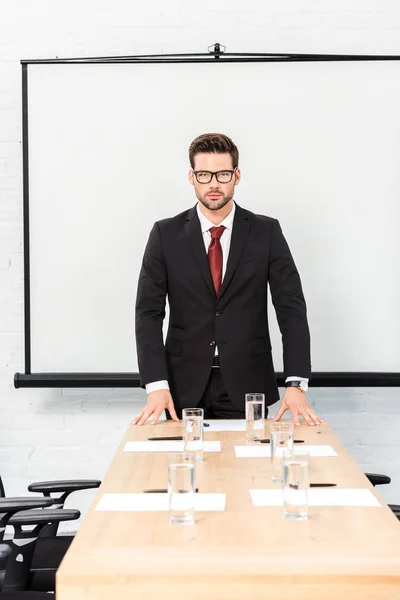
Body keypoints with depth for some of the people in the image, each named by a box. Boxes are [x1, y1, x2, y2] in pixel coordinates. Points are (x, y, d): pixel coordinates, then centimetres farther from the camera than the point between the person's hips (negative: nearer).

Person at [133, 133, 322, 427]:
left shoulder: (267, 232, -1)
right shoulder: (166, 234, -1)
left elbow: (292, 307, -5)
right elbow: (149, 311, -4)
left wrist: (296, 384, -16)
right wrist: (156, 386, -16)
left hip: (247, 385, 0)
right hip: (185, 386, 0)